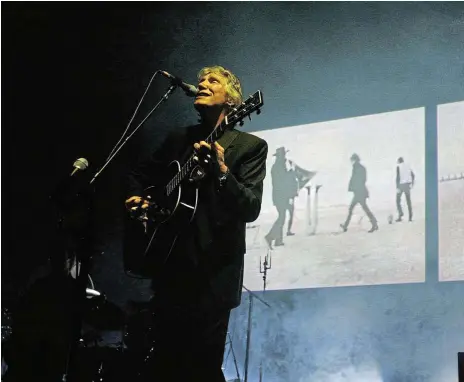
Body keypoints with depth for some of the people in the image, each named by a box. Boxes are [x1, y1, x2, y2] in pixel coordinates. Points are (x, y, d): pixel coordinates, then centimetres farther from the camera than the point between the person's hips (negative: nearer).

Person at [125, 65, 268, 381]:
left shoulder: (250, 146, -2)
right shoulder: (179, 140, 14)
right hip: (170, 266, 5)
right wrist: (135, 198, 4)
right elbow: (139, 175, 26)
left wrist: (222, 172, -30)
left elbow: (250, 209, -14)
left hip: (211, 274, -5)